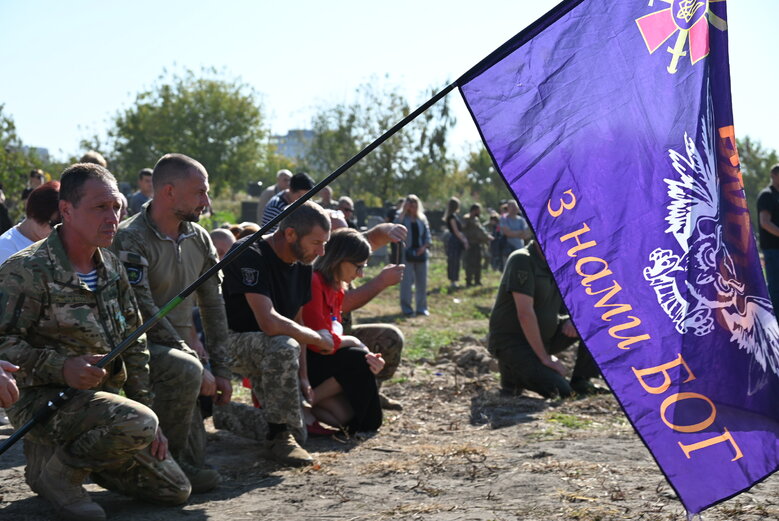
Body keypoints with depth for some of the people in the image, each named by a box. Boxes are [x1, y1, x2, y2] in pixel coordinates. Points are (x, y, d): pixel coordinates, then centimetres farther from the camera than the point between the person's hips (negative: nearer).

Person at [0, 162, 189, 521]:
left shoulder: (112, 268, 11)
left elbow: (134, 346, 15)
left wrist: (148, 414, 8)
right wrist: (61, 368, -31)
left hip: (103, 397, 8)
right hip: (41, 399, -8)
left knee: (175, 490, 4)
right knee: (136, 424, -35)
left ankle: (76, 452, 18)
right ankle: (53, 467, -9)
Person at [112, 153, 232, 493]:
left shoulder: (199, 239, 7)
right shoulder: (131, 239, -16)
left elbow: (213, 307, 10)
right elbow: (145, 314, -21)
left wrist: (221, 370, 4)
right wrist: (195, 360, -22)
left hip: (181, 346, 7)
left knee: (195, 462, -3)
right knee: (186, 370, -39)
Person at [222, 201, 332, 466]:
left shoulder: (302, 265, 2)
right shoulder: (251, 255, -25)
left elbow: (296, 323, 12)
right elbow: (270, 323, -36)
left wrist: (302, 376, 4)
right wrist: (318, 338, -22)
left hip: (265, 349, 8)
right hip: (228, 340, -8)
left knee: (298, 432, 1)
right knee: (284, 347, -39)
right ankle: (279, 436, -25)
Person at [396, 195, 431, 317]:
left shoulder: (422, 219, 12)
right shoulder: (403, 218, 1)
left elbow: (427, 234, 11)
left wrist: (424, 246, -5)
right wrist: (404, 211, -17)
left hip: (420, 253, 4)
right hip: (407, 253, -4)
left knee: (422, 282, 7)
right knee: (406, 281, -6)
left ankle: (421, 307, 16)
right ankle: (406, 307, 1)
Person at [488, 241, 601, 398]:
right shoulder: (522, 260, -19)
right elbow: (525, 314, -25)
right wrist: (545, 358, -25)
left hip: (545, 336, 8)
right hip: (511, 341, -8)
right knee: (559, 390, -24)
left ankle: (580, 380, 5)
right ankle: (512, 372, 0)